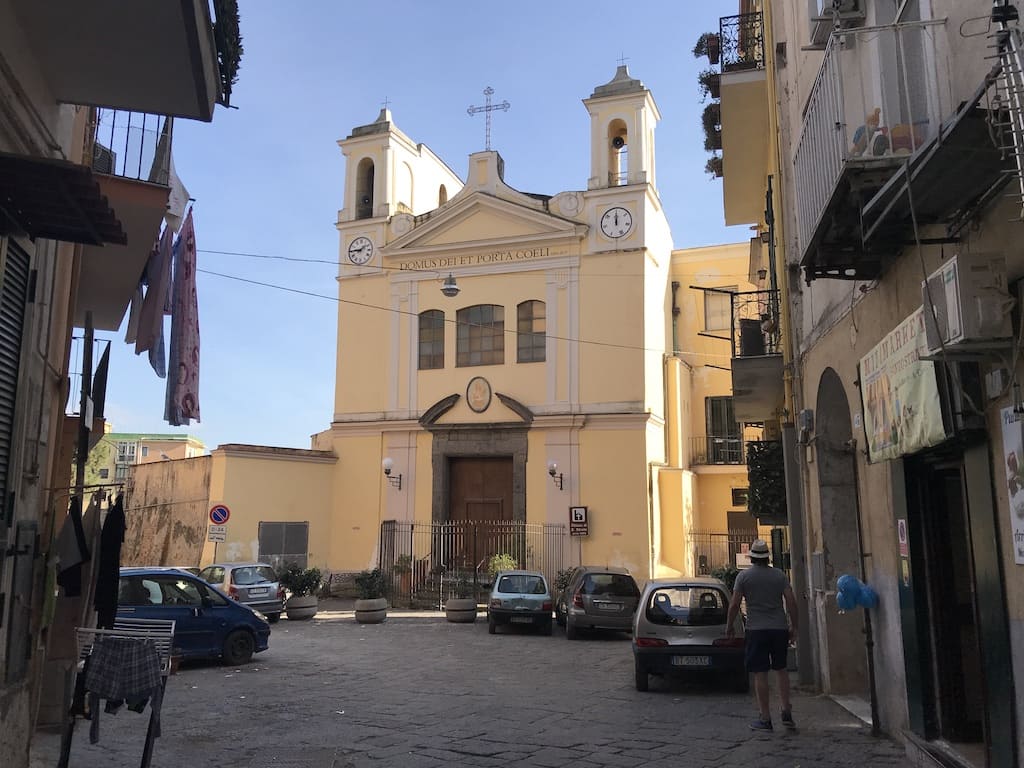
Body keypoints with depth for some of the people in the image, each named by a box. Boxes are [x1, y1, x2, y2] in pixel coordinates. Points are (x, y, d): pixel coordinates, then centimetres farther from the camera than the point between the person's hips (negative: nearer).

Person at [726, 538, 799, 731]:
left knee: (760, 674, 0)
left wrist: (729, 626, 6)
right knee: (781, 669, 17)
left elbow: (734, 604, -6)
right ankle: (787, 712, 11)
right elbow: (791, 601, -1)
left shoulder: (744, 576, -3)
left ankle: (765, 718, 2)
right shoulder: (779, 575, 5)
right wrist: (794, 626, 7)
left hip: (756, 630, -3)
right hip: (779, 628, 3)